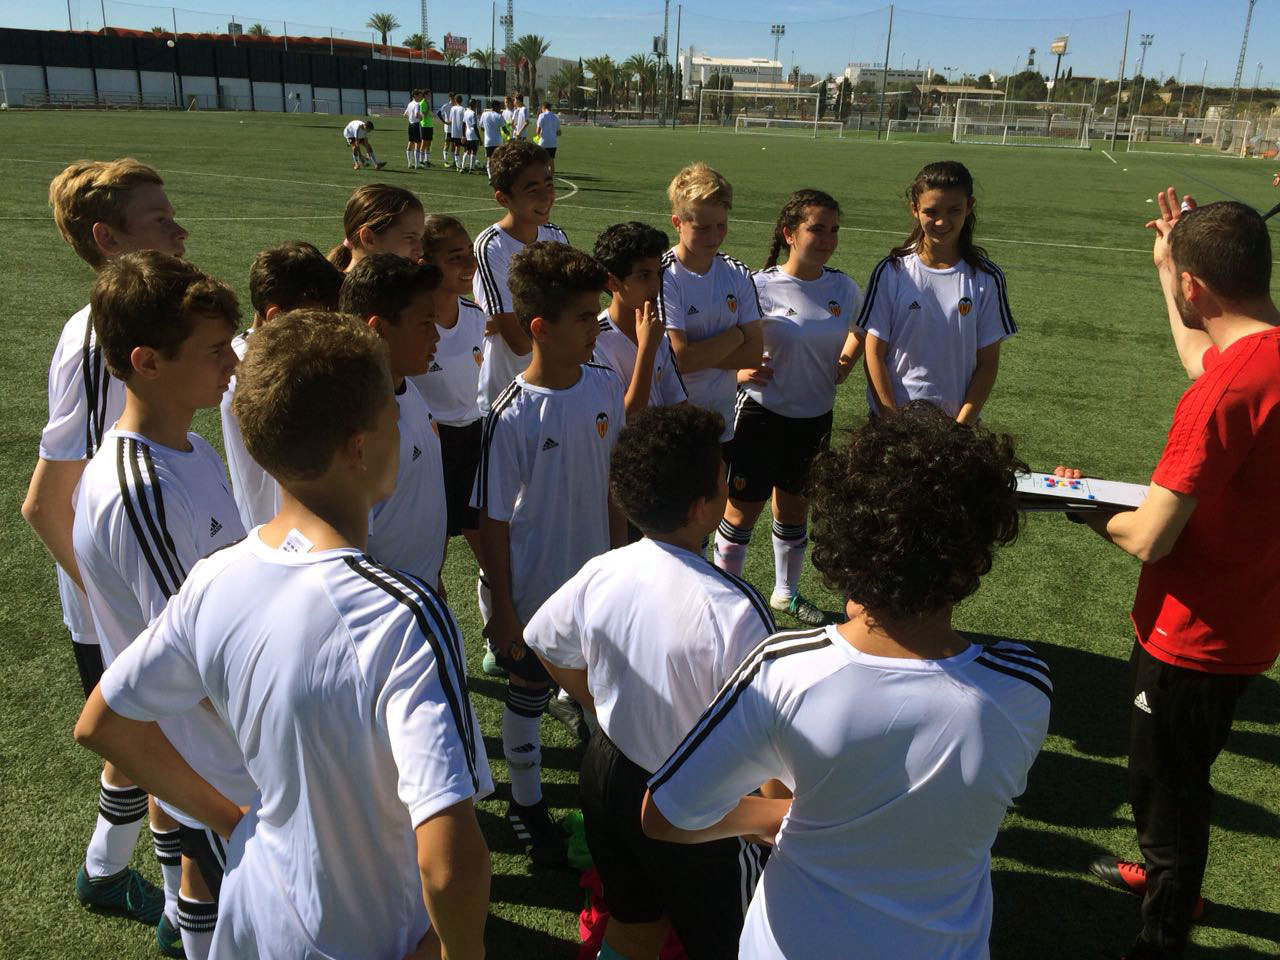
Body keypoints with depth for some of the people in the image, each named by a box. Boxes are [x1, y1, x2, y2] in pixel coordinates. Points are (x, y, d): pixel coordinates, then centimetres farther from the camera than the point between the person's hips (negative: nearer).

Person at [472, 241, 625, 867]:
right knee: (528, 693, 16)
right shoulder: (512, 417, -23)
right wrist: (503, 610, -10)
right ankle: (526, 802, 39)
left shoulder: (604, 387, -8)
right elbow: (493, 522, -15)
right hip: (534, 591, -4)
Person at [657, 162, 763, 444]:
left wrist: (699, 355, -15)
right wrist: (734, 336, -8)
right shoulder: (662, 278, -16)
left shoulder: (738, 274, 3)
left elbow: (754, 353, -2)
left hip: (722, 421, 5)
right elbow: (680, 358, -22)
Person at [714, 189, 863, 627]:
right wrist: (741, 372, -24)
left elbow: (848, 350, 15)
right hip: (762, 415, -4)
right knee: (742, 510, 4)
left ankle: (786, 592, 39)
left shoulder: (845, 289, 0)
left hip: (815, 418, 5)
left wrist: (847, 361, -5)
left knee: (795, 509, 18)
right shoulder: (761, 287, -13)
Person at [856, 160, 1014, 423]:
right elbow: (874, 354, -5)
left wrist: (961, 425, -9)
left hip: (957, 421, 1)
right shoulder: (890, 272, -6)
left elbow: (987, 363, -1)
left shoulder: (986, 278, -4)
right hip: (891, 417, 0)